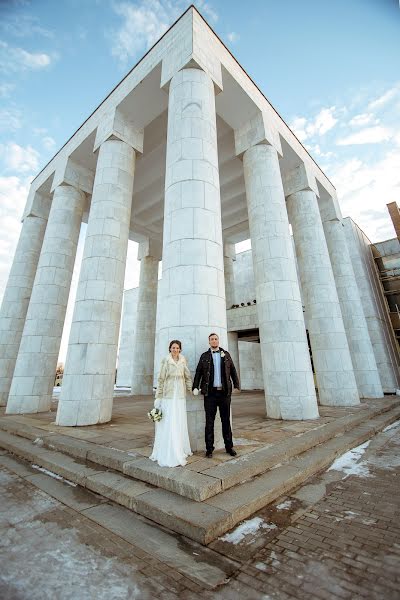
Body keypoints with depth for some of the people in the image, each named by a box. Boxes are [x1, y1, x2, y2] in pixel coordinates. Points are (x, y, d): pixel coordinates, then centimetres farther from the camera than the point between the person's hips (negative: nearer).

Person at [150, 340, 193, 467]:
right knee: (169, 424, -1)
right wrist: (158, 396, -4)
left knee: (180, 423, 13)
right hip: (168, 395, -4)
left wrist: (190, 390, 6)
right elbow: (161, 379, -4)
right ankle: (169, 455, 11)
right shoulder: (165, 361, -5)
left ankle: (180, 450, 30)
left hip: (180, 395, 4)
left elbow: (187, 377, 11)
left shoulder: (183, 361, 5)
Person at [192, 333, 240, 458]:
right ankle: (209, 448, 19)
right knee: (209, 421, 7)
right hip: (210, 393, -1)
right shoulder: (204, 356, 4)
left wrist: (237, 385, -2)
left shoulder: (226, 354, 7)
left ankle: (229, 446, 26)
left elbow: (233, 370, 7)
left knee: (226, 420, 12)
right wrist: (195, 387, -8)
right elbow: (198, 372, 2)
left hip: (225, 392, 1)